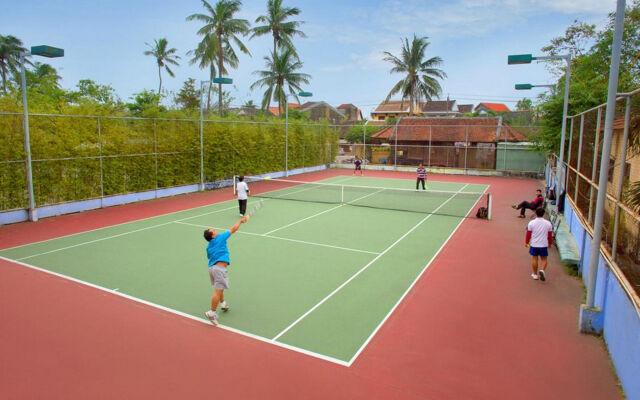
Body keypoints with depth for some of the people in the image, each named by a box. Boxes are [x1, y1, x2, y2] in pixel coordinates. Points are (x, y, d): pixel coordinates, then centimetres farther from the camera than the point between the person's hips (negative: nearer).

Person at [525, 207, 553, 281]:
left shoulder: (531, 223, -9)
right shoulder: (548, 223, -4)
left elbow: (528, 234, -3)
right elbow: (550, 235, 6)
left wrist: (526, 242, 11)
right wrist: (550, 243, 20)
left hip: (534, 244, -1)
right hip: (544, 245, 1)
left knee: (534, 259, 9)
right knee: (544, 259, 13)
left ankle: (535, 274, 16)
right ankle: (542, 270, -11)